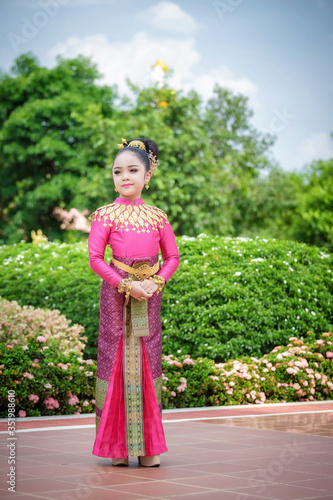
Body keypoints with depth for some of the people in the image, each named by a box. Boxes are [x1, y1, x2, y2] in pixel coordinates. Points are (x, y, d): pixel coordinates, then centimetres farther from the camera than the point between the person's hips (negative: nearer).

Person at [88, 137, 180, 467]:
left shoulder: (156, 216, 9)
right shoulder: (106, 215, 1)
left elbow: (172, 257, 12)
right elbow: (95, 258, -6)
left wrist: (156, 282, -6)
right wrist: (127, 285, -13)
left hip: (149, 293, 3)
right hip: (116, 292, -2)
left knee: (148, 360, 3)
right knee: (116, 358, -2)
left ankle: (148, 446, 9)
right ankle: (117, 445, 5)